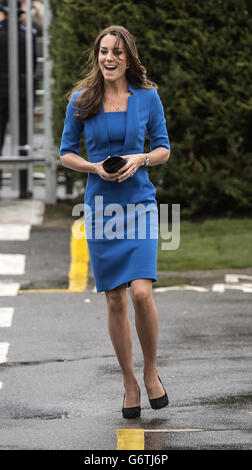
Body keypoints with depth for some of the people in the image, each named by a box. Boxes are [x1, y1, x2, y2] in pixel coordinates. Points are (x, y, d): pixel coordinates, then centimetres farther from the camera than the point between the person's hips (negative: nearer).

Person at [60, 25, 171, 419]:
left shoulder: (147, 97, 0)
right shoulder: (81, 101, 1)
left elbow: (164, 148, 8)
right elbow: (66, 153, 7)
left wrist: (141, 159, -12)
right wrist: (94, 167, -11)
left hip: (140, 204, -1)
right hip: (100, 206, 1)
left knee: (141, 292, -16)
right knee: (115, 301, 3)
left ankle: (151, 372, 6)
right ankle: (129, 383, 17)